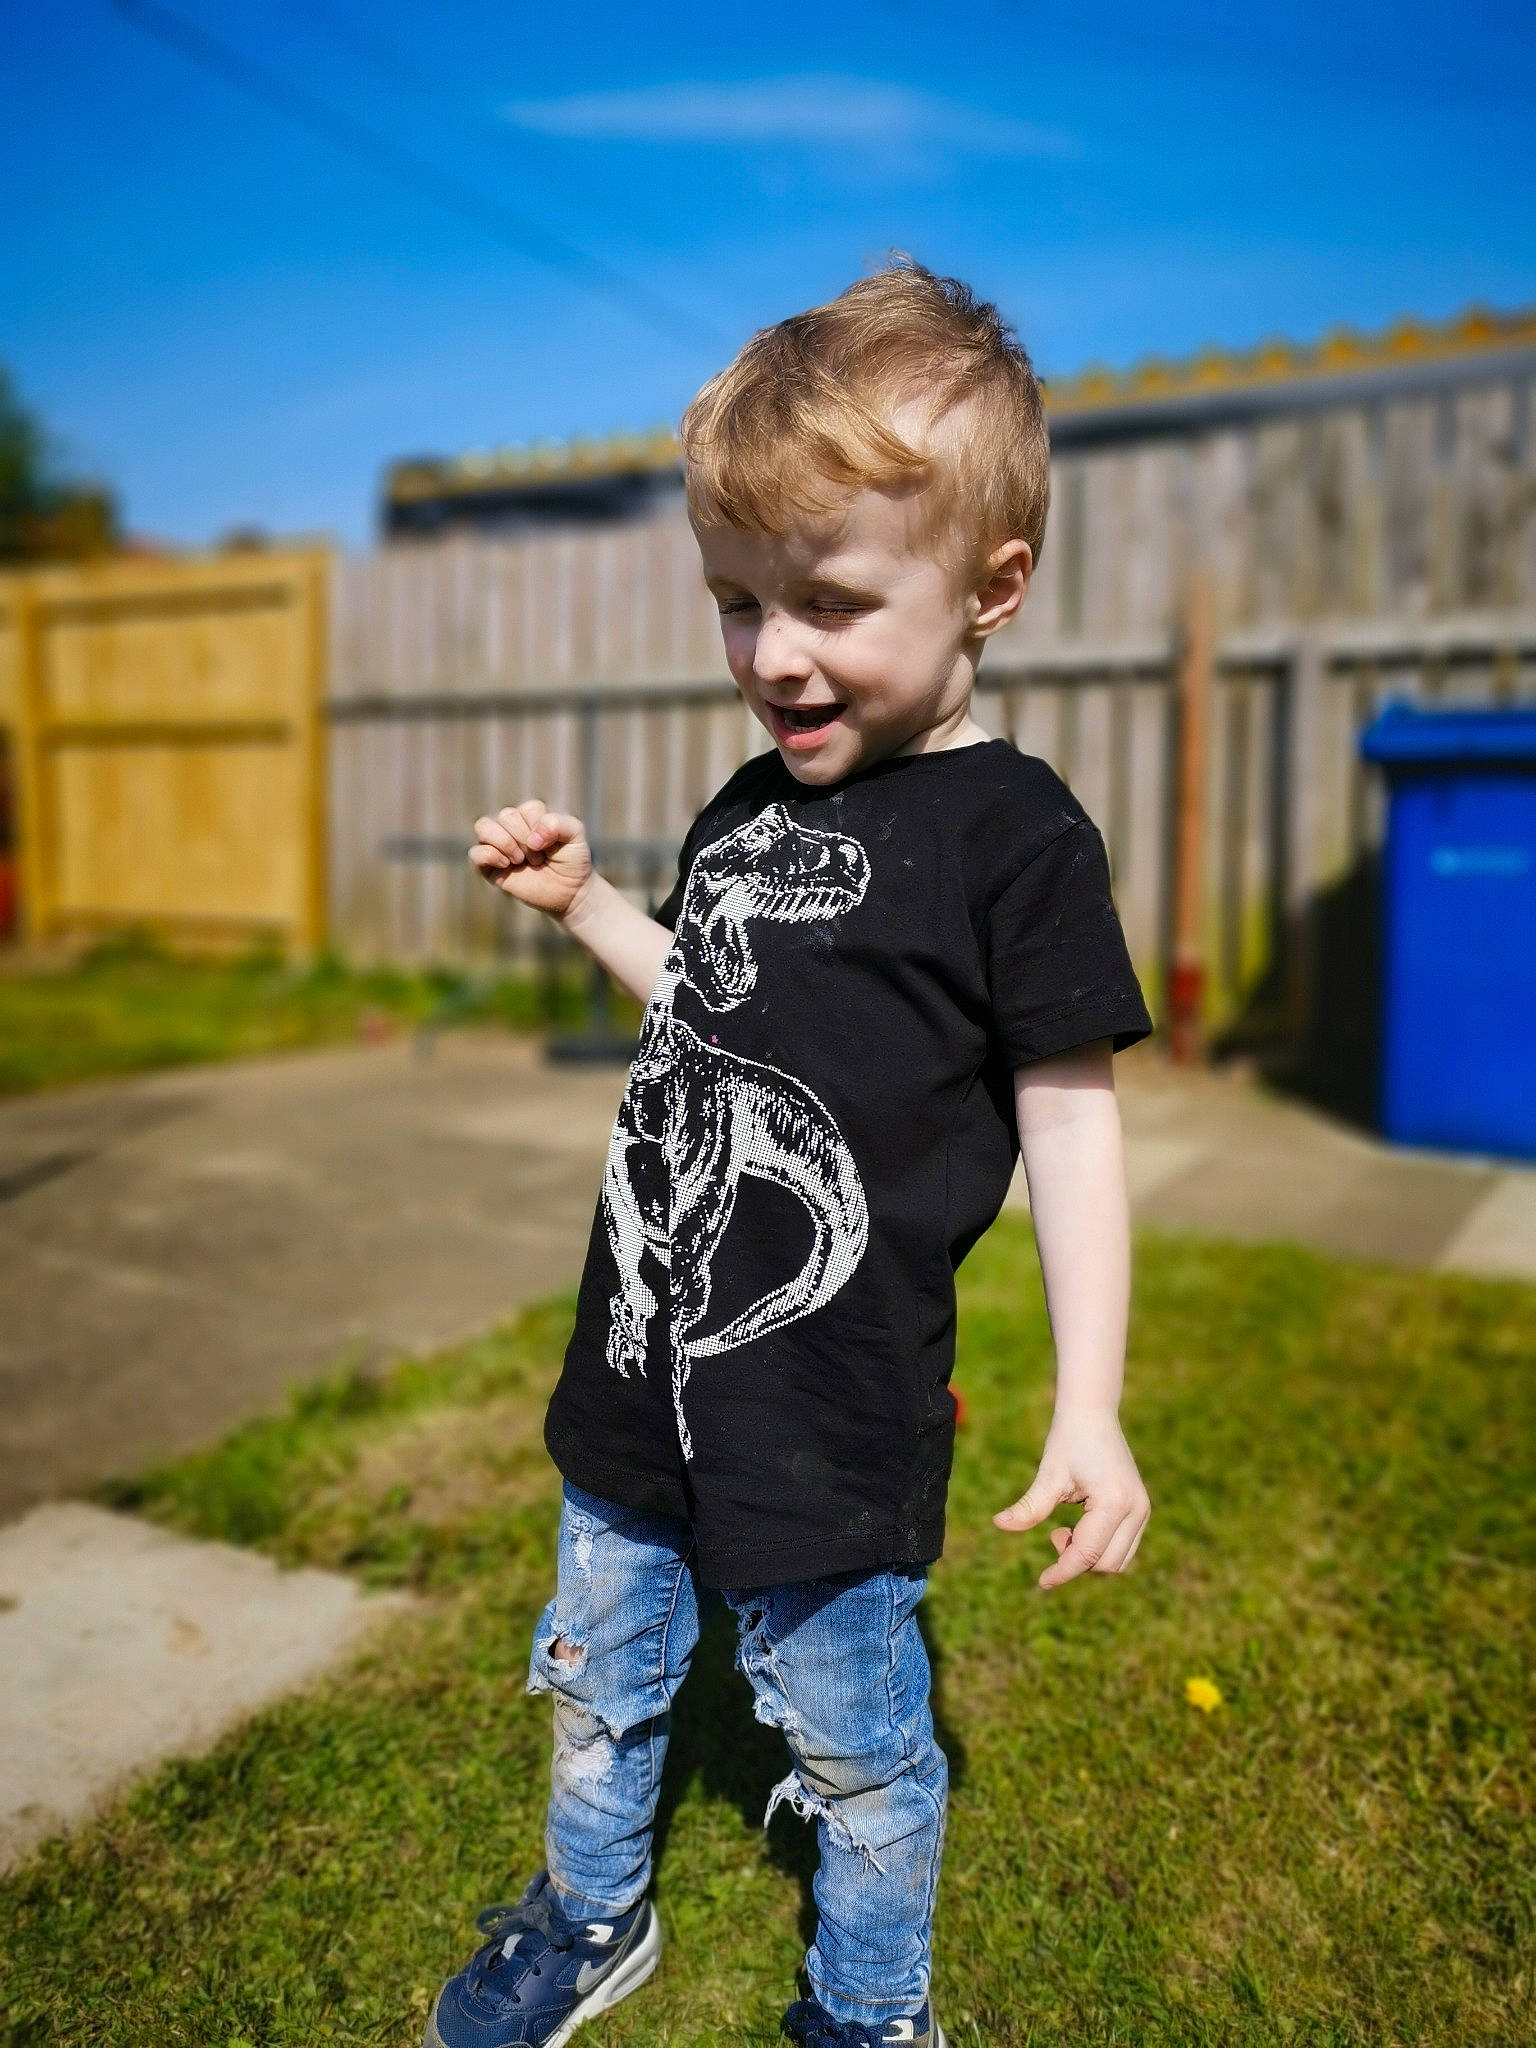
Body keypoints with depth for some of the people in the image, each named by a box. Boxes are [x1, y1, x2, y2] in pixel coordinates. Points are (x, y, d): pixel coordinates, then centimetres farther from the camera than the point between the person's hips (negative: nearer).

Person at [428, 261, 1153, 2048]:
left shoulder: (1012, 832, -14)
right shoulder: (747, 804, 6)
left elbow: (1069, 1114, -12)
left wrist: (1088, 1409, -14)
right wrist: (582, 902, 11)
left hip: (835, 1424, -6)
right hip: (641, 1372, 7)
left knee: (852, 1744, 15)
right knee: (597, 1681, 25)